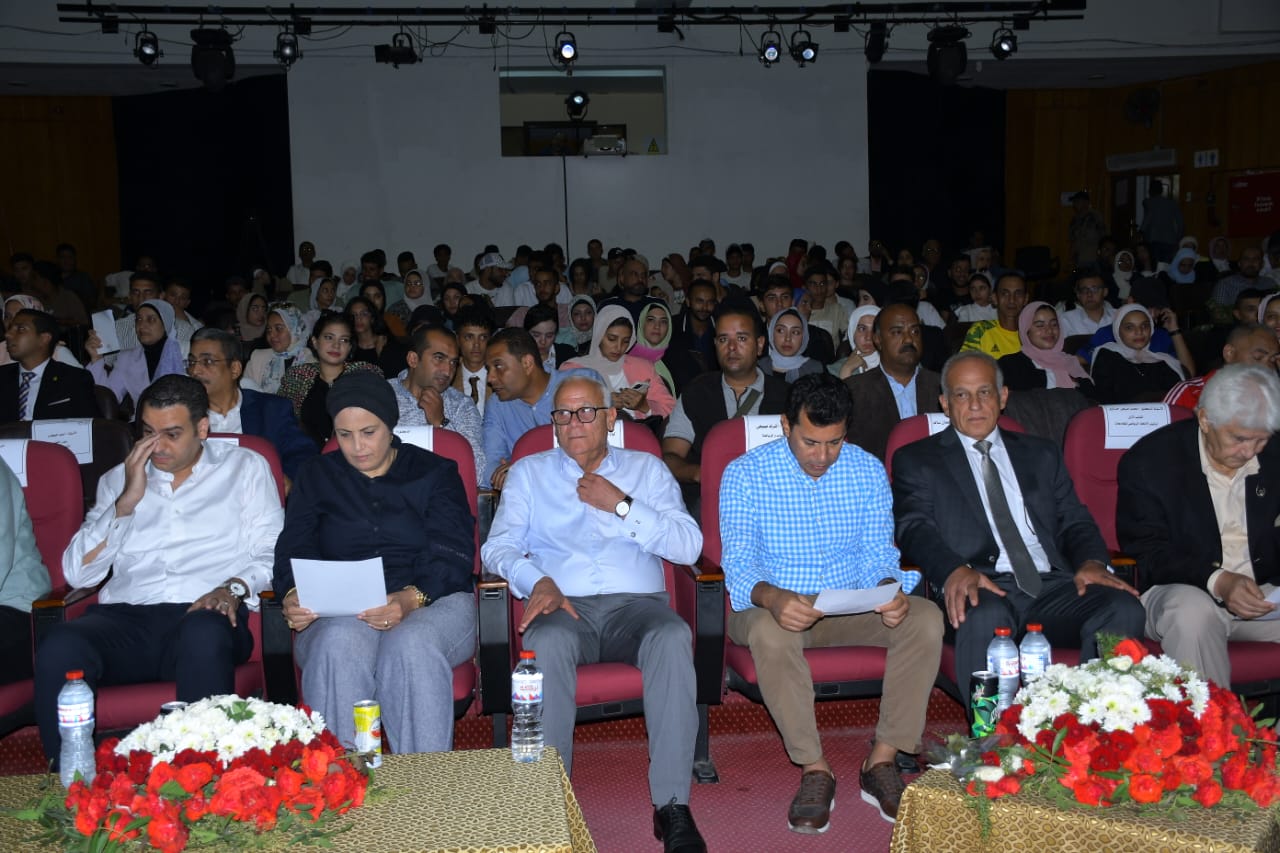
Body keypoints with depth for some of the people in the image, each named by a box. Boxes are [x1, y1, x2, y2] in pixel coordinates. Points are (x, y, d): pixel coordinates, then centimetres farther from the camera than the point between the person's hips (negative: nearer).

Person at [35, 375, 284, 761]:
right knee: (60, 648, -31)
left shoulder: (245, 467, 17)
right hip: (125, 617, 3)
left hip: (204, 615, -2)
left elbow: (271, 553, 7)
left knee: (205, 636, -39)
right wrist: (128, 500, 3)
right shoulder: (118, 479, 23)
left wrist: (235, 587, -14)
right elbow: (78, 573, 12)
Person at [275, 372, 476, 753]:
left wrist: (410, 599, -24)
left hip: (432, 601, -1)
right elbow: (292, 551, 9)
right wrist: (292, 597, -16)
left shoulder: (435, 472, 12)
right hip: (340, 612, 1)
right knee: (340, 645, -35)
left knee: (412, 646, -37)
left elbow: (452, 556, -2)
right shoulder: (317, 476, 20)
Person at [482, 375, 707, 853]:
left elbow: (689, 546, 5)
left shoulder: (647, 469, 18)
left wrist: (621, 505, -3)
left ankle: (671, 804, -32)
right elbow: (498, 546, 6)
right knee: (548, 642, -37)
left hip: (636, 603, 0)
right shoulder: (529, 473, 20)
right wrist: (536, 580, -14)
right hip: (564, 605, 0)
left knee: (673, 638, -35)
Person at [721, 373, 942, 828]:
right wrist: (772, 597, -36)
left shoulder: (867, 470, 1)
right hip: (776, 605, -3)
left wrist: (891, 590, -24)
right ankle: (814, 770, -23)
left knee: (926, 619, -23)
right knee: (769, 634, -38)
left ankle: (882, 760, -16)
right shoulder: (744, 474, -9)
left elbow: (878, 552, 1)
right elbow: (739, 564, -13)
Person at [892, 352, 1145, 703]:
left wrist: (1091, 562, -7)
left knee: (1124, 608, -24)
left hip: (1051, 584, 4)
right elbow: (915, 529, -2)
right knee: (984, 617, -38)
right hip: (979, 588, -4)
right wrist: (955, 571, -24)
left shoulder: (1041, 454, 26)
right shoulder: (918, 461, 14)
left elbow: (1074, 521, 18)